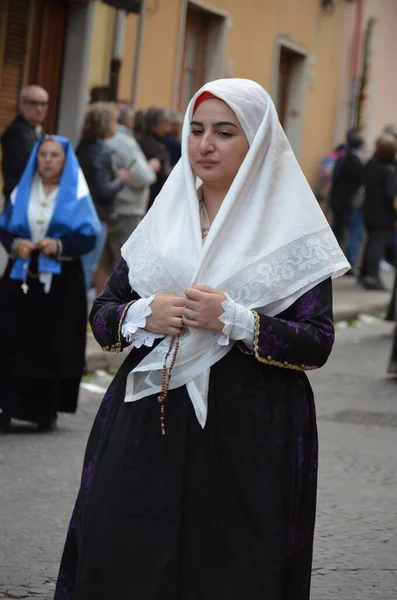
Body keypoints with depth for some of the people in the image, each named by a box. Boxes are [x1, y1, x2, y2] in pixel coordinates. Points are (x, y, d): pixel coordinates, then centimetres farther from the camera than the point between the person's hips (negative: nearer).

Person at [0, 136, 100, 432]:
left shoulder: (77, 195, 2)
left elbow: (88, 237, -5)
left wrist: (59, 245, -20)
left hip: (61, 280, -2)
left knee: (54, 346, -1)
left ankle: (47, 410, 8)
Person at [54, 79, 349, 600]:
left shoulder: (291, 233, -2)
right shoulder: (164, 218, 11)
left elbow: (317, 344, -7)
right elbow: (102, 313, 12)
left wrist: (235, 321, -19)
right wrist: (143, 316, -9)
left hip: (247, 438, -3)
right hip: (146, 425, 4)